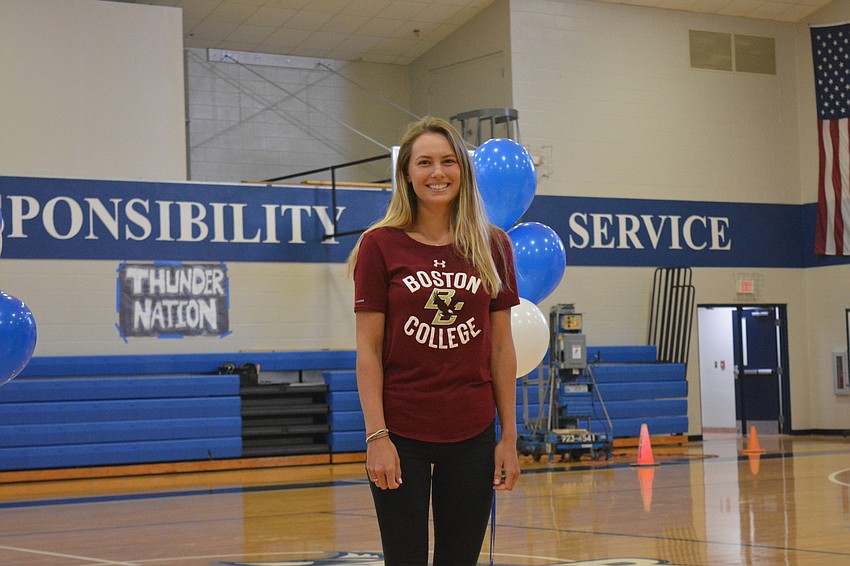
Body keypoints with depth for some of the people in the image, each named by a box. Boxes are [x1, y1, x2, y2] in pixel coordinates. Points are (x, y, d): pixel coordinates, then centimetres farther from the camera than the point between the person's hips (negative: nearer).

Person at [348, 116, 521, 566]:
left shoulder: (492, 246, 5)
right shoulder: (381, 245, -2)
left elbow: (502, 348, 7)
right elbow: (368, 349, -4)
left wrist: (509, 437, 4)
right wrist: (376, 436, -10)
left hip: (472, 435, 2)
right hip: (402, 434, -2)